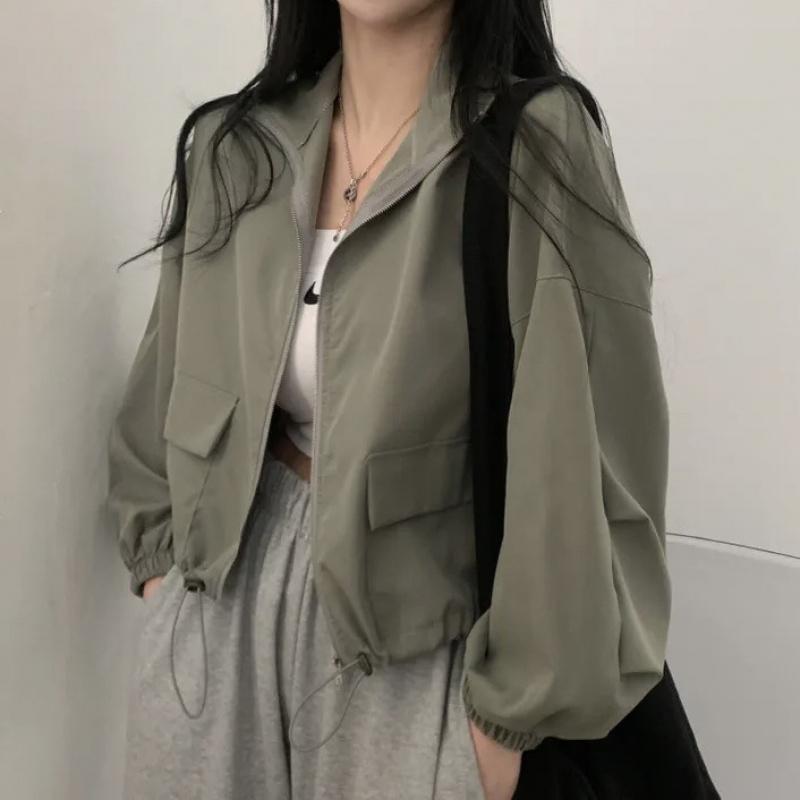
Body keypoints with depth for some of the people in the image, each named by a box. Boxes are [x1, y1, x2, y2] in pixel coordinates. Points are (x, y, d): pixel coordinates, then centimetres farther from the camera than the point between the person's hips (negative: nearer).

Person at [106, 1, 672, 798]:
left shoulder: (539, 147, -16)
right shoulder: (231, 145, -1)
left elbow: (580, 450, -16)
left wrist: (510, 705, -13)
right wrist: (162, 558, 11)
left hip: (418, 629, -4)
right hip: (224, 598, 4)